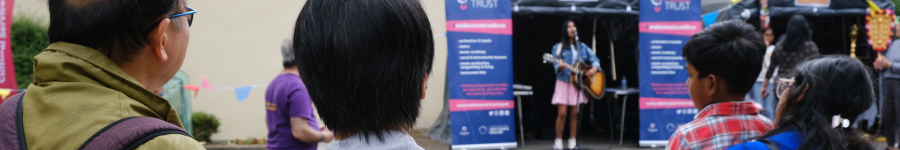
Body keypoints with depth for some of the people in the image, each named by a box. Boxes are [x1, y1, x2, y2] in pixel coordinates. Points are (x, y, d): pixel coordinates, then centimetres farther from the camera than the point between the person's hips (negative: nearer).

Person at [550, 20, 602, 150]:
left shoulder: (582, 47, 10)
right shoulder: (558, 48, 1)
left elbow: (594, 59, 10)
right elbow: (556, 66, -6)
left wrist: (594, 68, -10)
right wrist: (561, 67, -28)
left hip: (578, 83, 3)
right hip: (564, 82, -3)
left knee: (574, 114, 4)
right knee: (562, 113, -9)